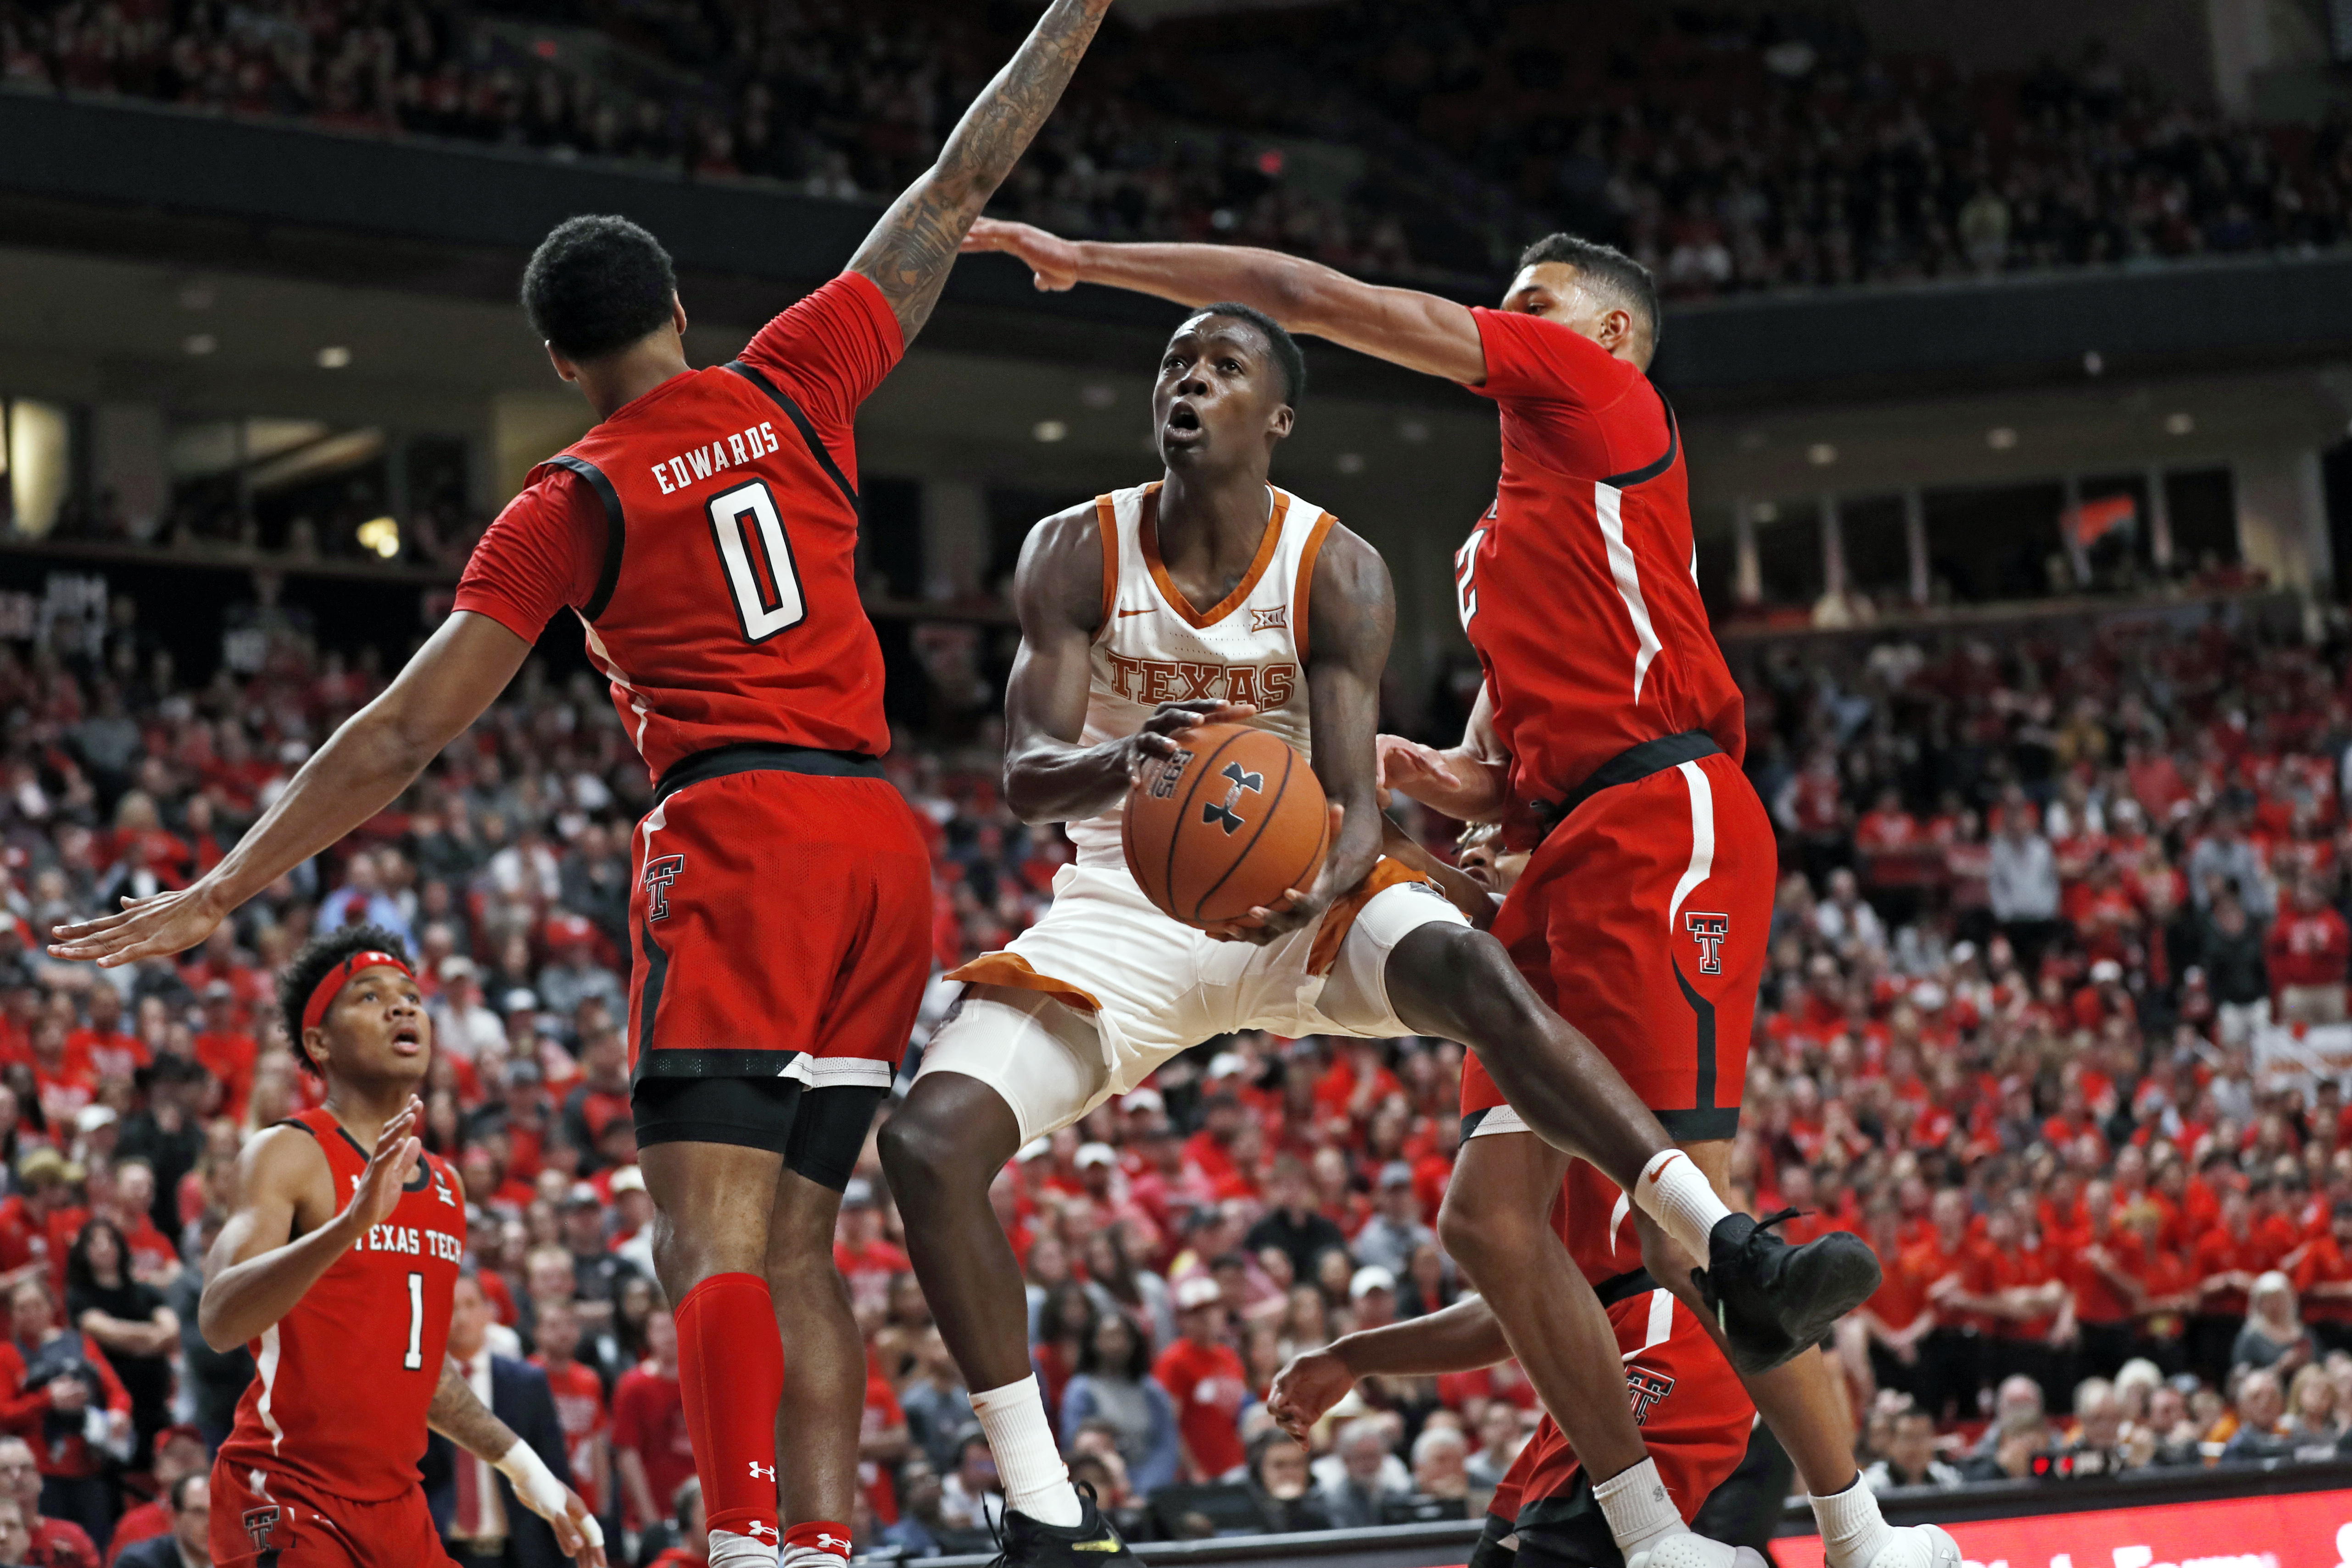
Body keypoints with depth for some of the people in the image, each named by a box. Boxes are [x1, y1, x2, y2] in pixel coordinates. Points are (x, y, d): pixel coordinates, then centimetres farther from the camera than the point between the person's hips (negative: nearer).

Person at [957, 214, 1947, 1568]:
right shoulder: (1505, 542, 29)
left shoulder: (1594, 392, 5)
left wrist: (1092, 260, 6)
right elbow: (1503, 776, 27)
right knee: (1494, 1212, 1)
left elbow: (1316, 298, 2)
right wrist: (1432, 778, 4)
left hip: (1662, 828, -10)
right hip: (1570, 856, 10)